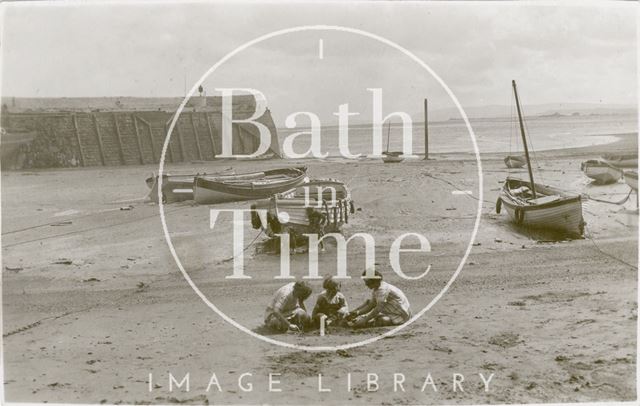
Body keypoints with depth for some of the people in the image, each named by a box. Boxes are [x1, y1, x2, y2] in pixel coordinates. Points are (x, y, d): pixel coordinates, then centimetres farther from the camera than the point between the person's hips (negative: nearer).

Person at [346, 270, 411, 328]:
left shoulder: (383, 289, -26)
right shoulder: (375, 289, 3)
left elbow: (379, 308, -31)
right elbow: (371, 305, 1)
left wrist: (365, 320, -33)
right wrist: (357, 312, -13)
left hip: (402, 315, -10)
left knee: (381, 319, -35)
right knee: (368, 302, 7)